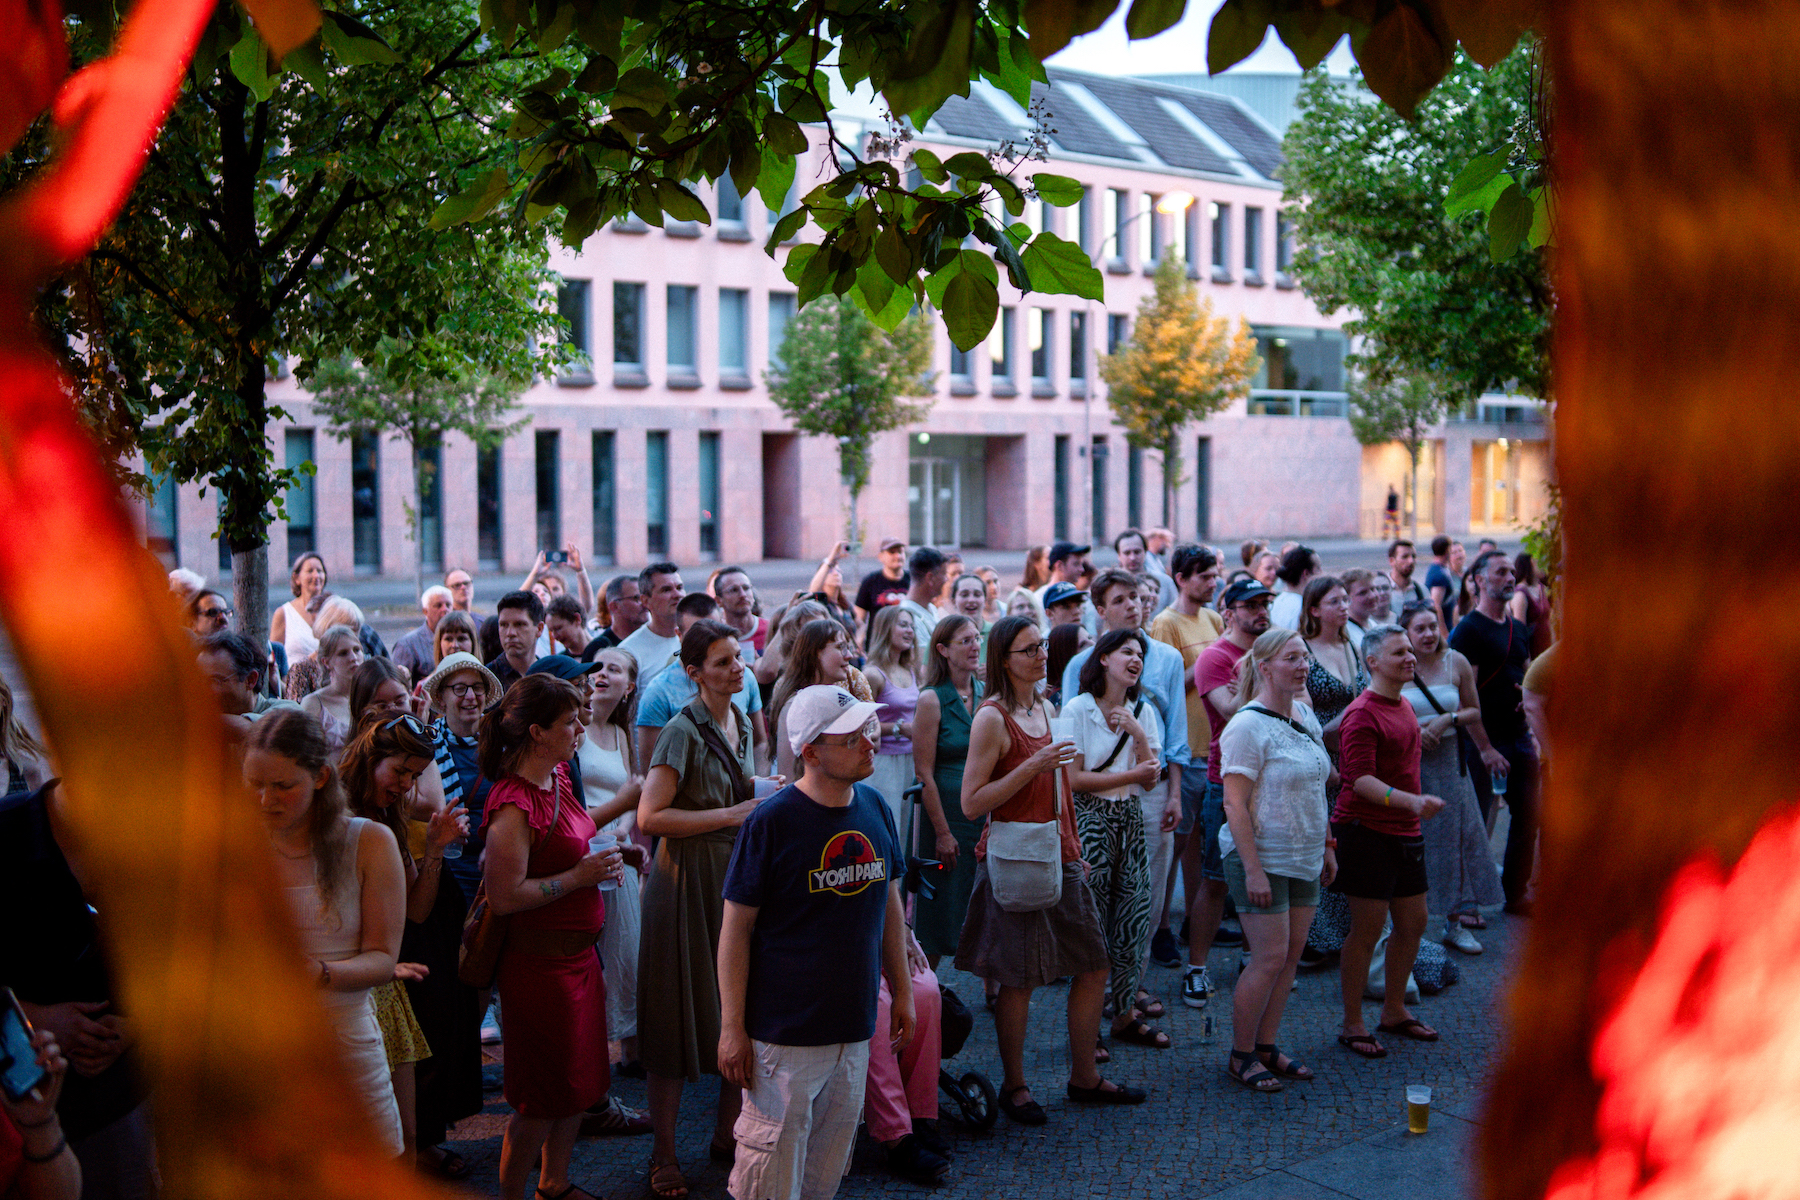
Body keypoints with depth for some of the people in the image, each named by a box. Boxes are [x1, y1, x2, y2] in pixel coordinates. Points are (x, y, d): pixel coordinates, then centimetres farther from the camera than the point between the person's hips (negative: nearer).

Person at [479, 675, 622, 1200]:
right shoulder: (513, 803, -22)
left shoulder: (557, 777, 6)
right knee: (544, 1096, 4)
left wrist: (598, 858, 8)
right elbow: (505, 895, -26)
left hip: (577, 953, 9)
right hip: (539, 963, -9)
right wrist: (579, 876, -21)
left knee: (578, 1081, 19)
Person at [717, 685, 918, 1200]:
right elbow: (736, 929, -11)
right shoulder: (770, 823, -15)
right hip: (785, 1033, -5)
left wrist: (901, 992, 15)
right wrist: (732, 1027, -12)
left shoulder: (875, 808, 2)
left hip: (855, 1029, 6)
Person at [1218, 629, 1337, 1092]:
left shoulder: (1306, 716, 10)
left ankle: (1266, 1046, 21)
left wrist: (1327, 846, 16)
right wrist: (1253, 869, -20)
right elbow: (1235, 803, -17)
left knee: (1291, 955, 8)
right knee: (1270, 958, -6)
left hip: (1305, 858, 8)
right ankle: (1241, 1056, 9)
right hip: (1262, 857, -7)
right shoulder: (1248, 725, -15)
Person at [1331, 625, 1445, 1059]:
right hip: (1366, 829, -9)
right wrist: (1411, 801, -37)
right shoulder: (1362, 714, -16)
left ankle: (1394, 1011, 30)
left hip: (1404, 831, 9)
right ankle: (1352, 1025, 8)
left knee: (1413, 922, 14)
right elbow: (1360, 780, -25)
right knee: (1368, 928, -3)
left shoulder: (1403, 706, 13)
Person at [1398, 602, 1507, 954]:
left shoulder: (1456, 662, 2)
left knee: (1455, 837, 4)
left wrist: (1448, 720, -8)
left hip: (1447, 760, 3)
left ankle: (1457, 919, 15)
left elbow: (1473, 712, 9)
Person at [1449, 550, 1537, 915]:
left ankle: (1516, 894, 24)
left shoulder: (1519, 628, 14)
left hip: (1519, 737, 8)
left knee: (1528, 817, 11)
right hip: (1484, 740, -8)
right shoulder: (1469, 629, -10)